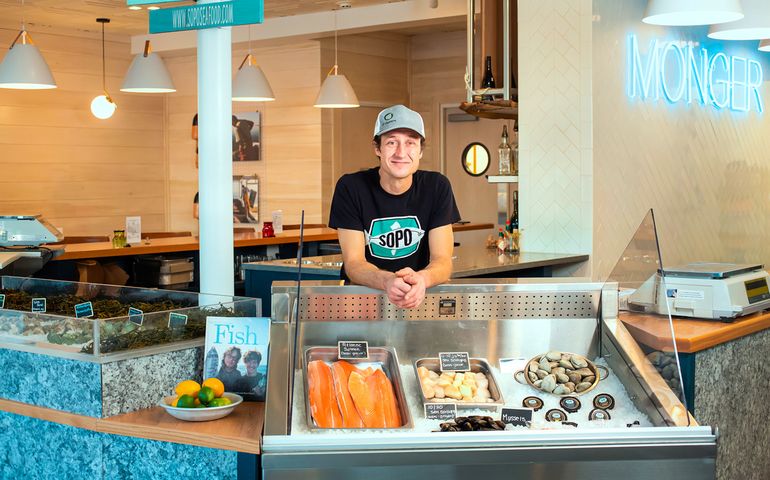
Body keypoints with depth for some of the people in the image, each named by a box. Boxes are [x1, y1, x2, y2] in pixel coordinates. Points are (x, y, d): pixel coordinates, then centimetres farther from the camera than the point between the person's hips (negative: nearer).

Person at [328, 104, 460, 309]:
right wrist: (387, 281, -33)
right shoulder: (351, 187, -7)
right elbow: (353, 263, -11)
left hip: (420, 294, 1)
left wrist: (421, 279, -31)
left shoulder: (437, 187, -2)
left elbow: (443, 261, -7)